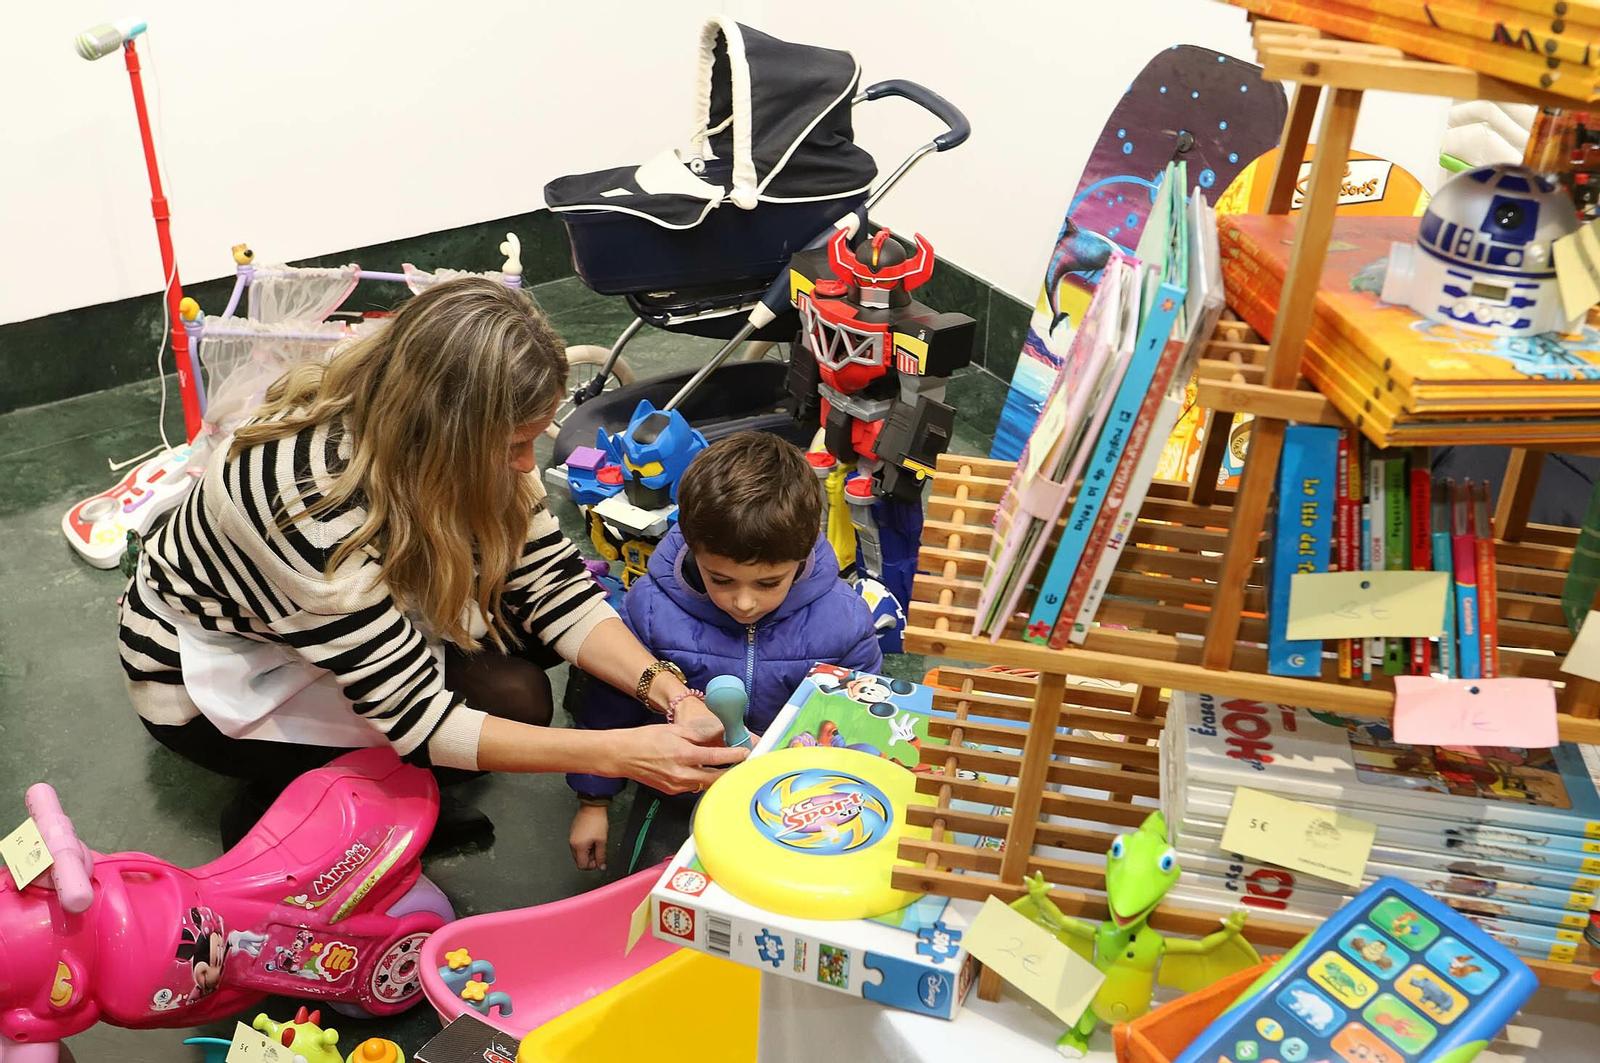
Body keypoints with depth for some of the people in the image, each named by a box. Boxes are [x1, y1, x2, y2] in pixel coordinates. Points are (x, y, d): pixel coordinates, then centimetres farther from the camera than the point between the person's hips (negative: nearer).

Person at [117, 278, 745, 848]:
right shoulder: (310, 503, -40)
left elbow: (552, 585, -14)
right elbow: (417, 717, -35)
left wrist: (666, 692, -29)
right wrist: (623, 753, -39)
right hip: (212, 677, -7)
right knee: (506, 696, -23)